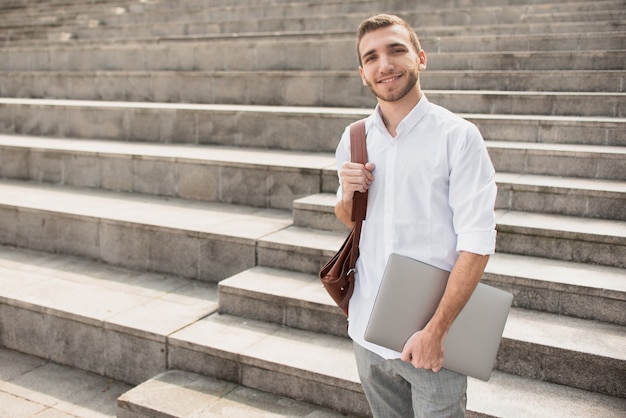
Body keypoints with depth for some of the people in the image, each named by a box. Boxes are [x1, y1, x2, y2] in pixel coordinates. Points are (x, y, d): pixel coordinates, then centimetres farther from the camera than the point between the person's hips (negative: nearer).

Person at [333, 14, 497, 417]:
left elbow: (477, 243, -14)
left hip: (430, 339, -4)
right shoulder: (354, 139, 3)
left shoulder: (458, 136, -12)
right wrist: (348, 195, -7)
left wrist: (436, 331, -18)